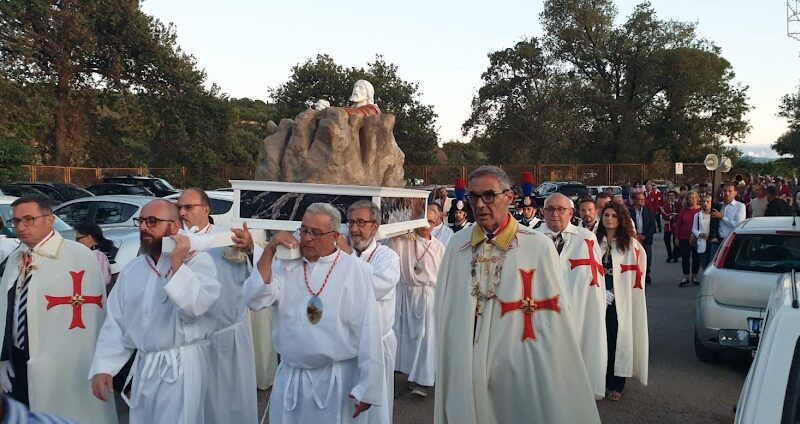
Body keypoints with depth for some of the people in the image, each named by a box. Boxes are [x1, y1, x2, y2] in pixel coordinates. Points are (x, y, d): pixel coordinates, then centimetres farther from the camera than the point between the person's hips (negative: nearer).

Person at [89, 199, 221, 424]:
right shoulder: (131, 270, 8)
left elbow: (196, 306, -22)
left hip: (183, 366, -5)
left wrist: (177, 264, -22)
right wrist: (102, 367, 0)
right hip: (142, 367, 6)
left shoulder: (198, 260, -8)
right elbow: (115, 322, 7)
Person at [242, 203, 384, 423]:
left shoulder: (354, 270, -11)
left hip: (335, 379, -3)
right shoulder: (286, 265, 2)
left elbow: (368, 332, -10)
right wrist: (269, 251, -15)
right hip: (289, 377, 4)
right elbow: (254, 300, -8)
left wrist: (367, 387, -8)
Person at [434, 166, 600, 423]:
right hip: (463, 371, 3)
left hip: (518, 371, -3)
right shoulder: (457, 244, 1)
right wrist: (447, 361, 6)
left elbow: (552, 316, -7)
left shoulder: (538, 246, -11)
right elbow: (444, 308, 7)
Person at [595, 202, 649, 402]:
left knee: (617, 341, 1)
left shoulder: (630, 244, -2)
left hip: (620, 301, -3)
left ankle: (616, 385, 12)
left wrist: (612, 294, -7)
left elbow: (634, 275, -2)